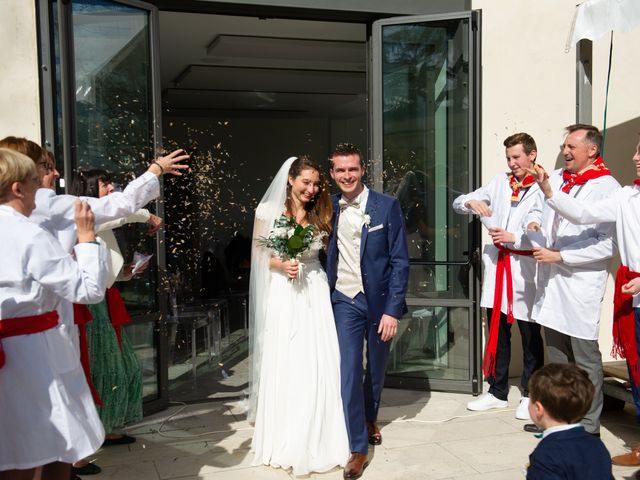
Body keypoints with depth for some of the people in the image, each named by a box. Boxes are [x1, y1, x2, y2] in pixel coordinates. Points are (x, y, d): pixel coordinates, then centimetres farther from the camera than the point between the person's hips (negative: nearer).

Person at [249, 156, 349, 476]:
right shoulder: (269, 210, -1)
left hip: (315, 294, 3)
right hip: (283, 294, -3)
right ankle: (285, 443, 18)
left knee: (318, 367, 1)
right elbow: (258, 253, -1)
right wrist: (281, 265, -14)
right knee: (283, 367, 2)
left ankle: (316, 441, 16)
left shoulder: (320, 215, 9)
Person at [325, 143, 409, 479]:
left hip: (380, 300, 0)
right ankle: (358, 448, 6)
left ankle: (370, 419, 44)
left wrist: (393, 309, -13)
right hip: (345, 301, 1)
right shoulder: (329, 208, 0)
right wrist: (323, 297, -1)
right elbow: (326, 255, 9)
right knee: (349, 373, -6)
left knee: (376, 369, 17)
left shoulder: (387, 206, -8)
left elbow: (399, 261, -8)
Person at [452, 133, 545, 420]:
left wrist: (513, 237, -18)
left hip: (525, 268, -5)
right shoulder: (500, 182, 12)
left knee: (530, 334, 5)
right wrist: (471, 202, -9)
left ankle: (530, 395, 19)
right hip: (497, 263, 5)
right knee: (497, 331, 12)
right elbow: (457, 203, 11)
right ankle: (497, 392, 24)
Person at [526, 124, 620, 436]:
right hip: (550, 281, 7)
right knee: (556, 355, 16)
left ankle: (588, 427, 13)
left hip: (582, 284, -7)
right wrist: (534, 223, 9)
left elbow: (608, 245, -15)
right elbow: (540, 212, 30)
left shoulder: (607, 188, -9)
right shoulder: (555, 178, 11)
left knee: (585, 358, 1)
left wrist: (559, 256, -16)